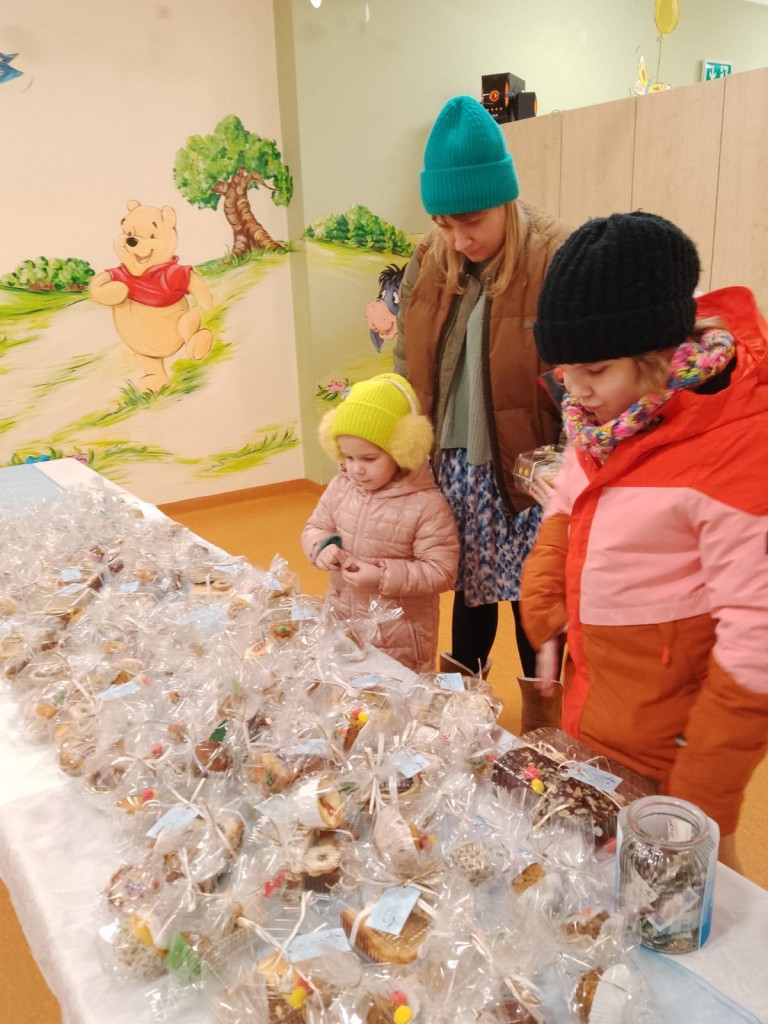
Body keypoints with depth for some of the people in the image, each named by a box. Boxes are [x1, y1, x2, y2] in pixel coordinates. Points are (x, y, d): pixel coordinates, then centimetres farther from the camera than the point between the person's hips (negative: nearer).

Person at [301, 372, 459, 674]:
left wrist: (382, 576, -28)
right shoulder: (340, 486, -4)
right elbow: (314, 528, 9)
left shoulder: (426, 504, -21)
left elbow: (441, 572, -20)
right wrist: (323, 548, -15)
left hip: (400, 634, -5)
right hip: (342, 621, 5)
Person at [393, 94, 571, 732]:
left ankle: (543, 721, 31)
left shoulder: (558, 259, -14)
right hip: (450, 466, 4)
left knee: (532, 598, 9)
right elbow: (408, 362, 11)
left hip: (522, 472, -4)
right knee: (469, 585, 20)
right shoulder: (430, 261, 4)